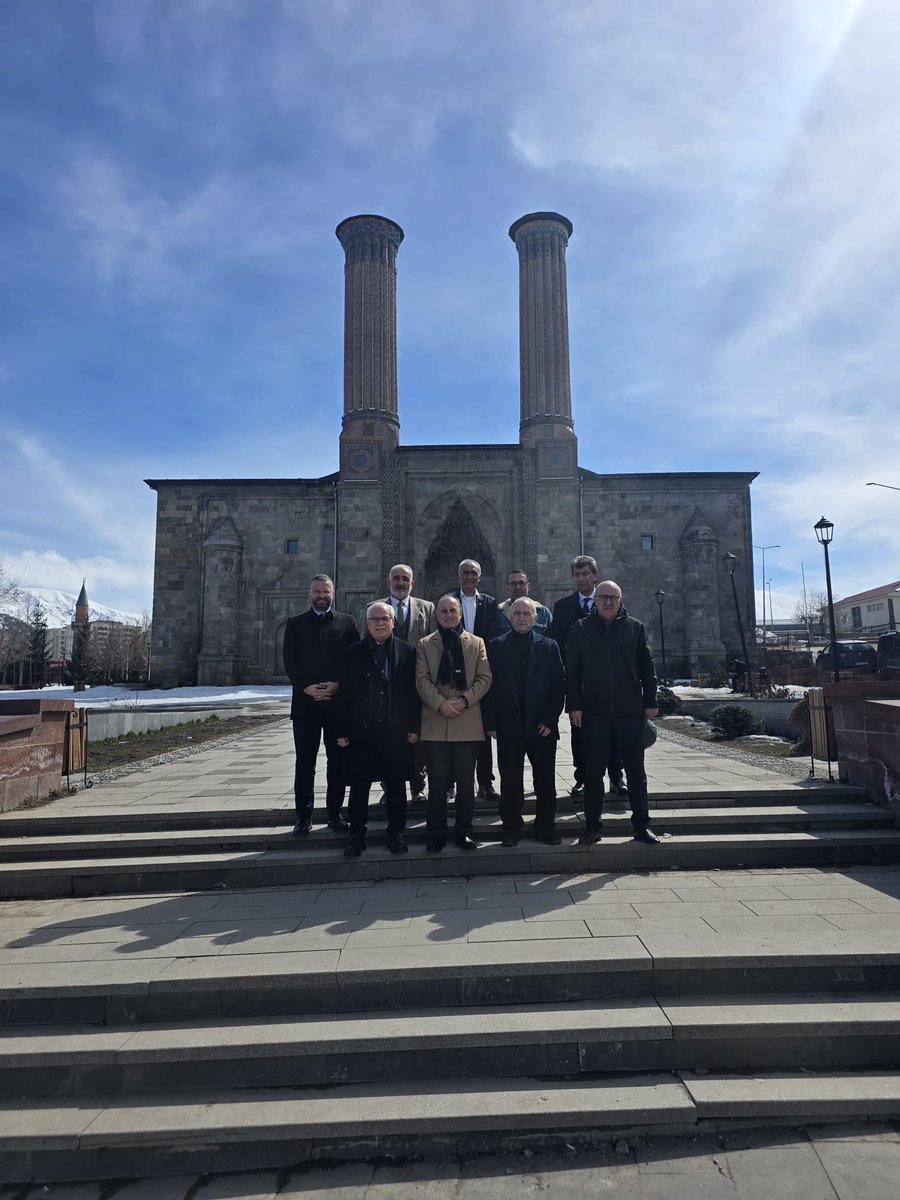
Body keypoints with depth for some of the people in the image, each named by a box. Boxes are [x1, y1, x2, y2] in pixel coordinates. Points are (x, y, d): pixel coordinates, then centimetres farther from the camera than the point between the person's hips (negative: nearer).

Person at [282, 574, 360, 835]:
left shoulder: (347, 622, 7)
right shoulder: (295, 624, 8)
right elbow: (290, 661, 0)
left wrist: (337, 686, -11)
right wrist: (308, 688, -12)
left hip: (339, 701, 0)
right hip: (305, 702, 0)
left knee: (337, 760, 6)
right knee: (304, 762, 4)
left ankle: (334, 813, 17)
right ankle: (303, 816, 13)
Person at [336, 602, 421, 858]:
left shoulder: (407, 652, 3)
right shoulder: (353, 654, 4)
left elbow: (414, 690, 2)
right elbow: (344, 694, 3)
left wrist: (414, 727, -3)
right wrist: (342, 731, -1)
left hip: (397, 731, 0)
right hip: (361, 731, 0)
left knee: (396, 784, 9)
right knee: (359, 785, 5)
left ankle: (396, 833, 23)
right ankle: (356, 835, 18)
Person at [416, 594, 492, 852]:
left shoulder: (476, 643, 11)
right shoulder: (425, 644, 9)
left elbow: (484, 678, 3)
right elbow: (422, 679, -1)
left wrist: (464, 700, -12)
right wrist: (441, 703, -15)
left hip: (468, 722, 1)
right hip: (435, 722, 0)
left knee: (466, 783, 8)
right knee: (437, 783, 5)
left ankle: (464, 831, 20)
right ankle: (436, 834, 16)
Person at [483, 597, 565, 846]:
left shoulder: (549, 647, 6)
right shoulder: (495, 646, 4)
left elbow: (558, 686, 3)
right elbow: (488, 686, 1)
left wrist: (550, 720, -6)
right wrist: (491, 723, -5)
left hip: (542, 727, 1)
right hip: (508, 727, -1)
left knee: (546, 782, 9)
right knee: (510, 783, 5)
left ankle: (545, 828, 23)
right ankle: (511, 828, 19)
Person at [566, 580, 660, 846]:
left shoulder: (635, 628, 6)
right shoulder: (581, 630, 3)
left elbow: (647, 667, 7)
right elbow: (571, 671, 2)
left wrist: (650, 702, 3)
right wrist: (574, 706, -3)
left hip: (630, 710, 1)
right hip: (594, 711, 0)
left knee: (636, 771, 9)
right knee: (593, 771, 6)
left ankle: (642, 824, 20)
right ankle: (592, 825, 17)